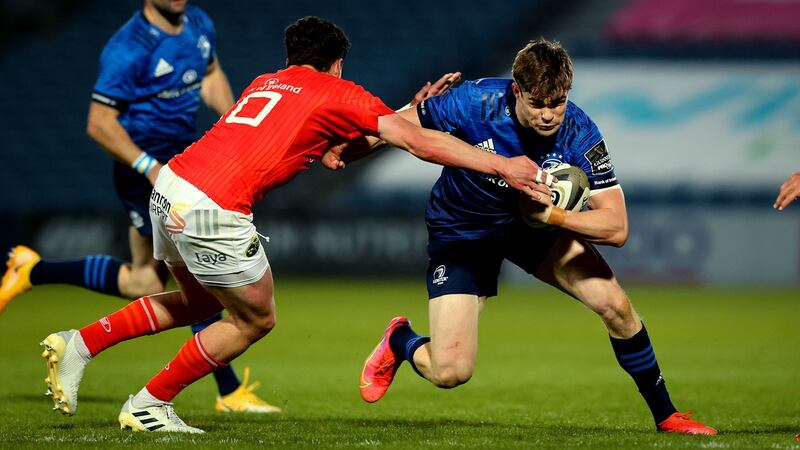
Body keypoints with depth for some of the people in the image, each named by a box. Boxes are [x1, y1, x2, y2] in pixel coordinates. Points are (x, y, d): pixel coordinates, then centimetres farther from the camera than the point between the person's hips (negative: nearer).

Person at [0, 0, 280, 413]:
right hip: (144, 173, -9)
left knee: (143, 285, 13)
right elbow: (99, 124, -18)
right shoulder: (128, 50, -19)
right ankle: (229, 392, -3)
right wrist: (150, 167, -25)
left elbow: (210, 76, 23)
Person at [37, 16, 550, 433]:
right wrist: (504, 166, 4)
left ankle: (79, 344, 22)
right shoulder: (339, 93, 5)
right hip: (212, 212, -8)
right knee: (255, 319, 14)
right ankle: (149, 406, 19)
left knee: (197, 303, 30)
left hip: (170, 184, 8)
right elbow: (420, 142, 0)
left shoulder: (267, 83, 24)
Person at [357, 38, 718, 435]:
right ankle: (399, 342, 26)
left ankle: (665, 414, 10)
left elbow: (616, 228, -28)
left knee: (615, 305, -12)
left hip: (536, 223, 2)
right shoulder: (476, 102, -31)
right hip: (460, 233, -2)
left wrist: (552, 215, -42)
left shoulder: (579, 133, -26)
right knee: (449, 372, -12)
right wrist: (340, 151, -11)